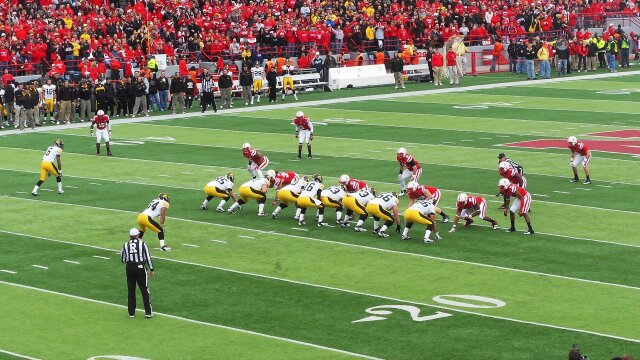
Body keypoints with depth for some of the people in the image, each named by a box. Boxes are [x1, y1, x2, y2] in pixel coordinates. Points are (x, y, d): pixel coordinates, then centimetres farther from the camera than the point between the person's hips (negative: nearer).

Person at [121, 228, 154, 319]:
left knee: (131, 291, 11)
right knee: (144, 290, 5)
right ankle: (148, 312, 4)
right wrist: (151, 269, 3)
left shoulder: (125, 245, -1)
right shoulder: (142, 244, -6)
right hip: (140, 268, -2)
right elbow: (148, 257, -5)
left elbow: (122, 259, 5)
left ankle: (131, 312, 14)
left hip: (129, 268, 2)